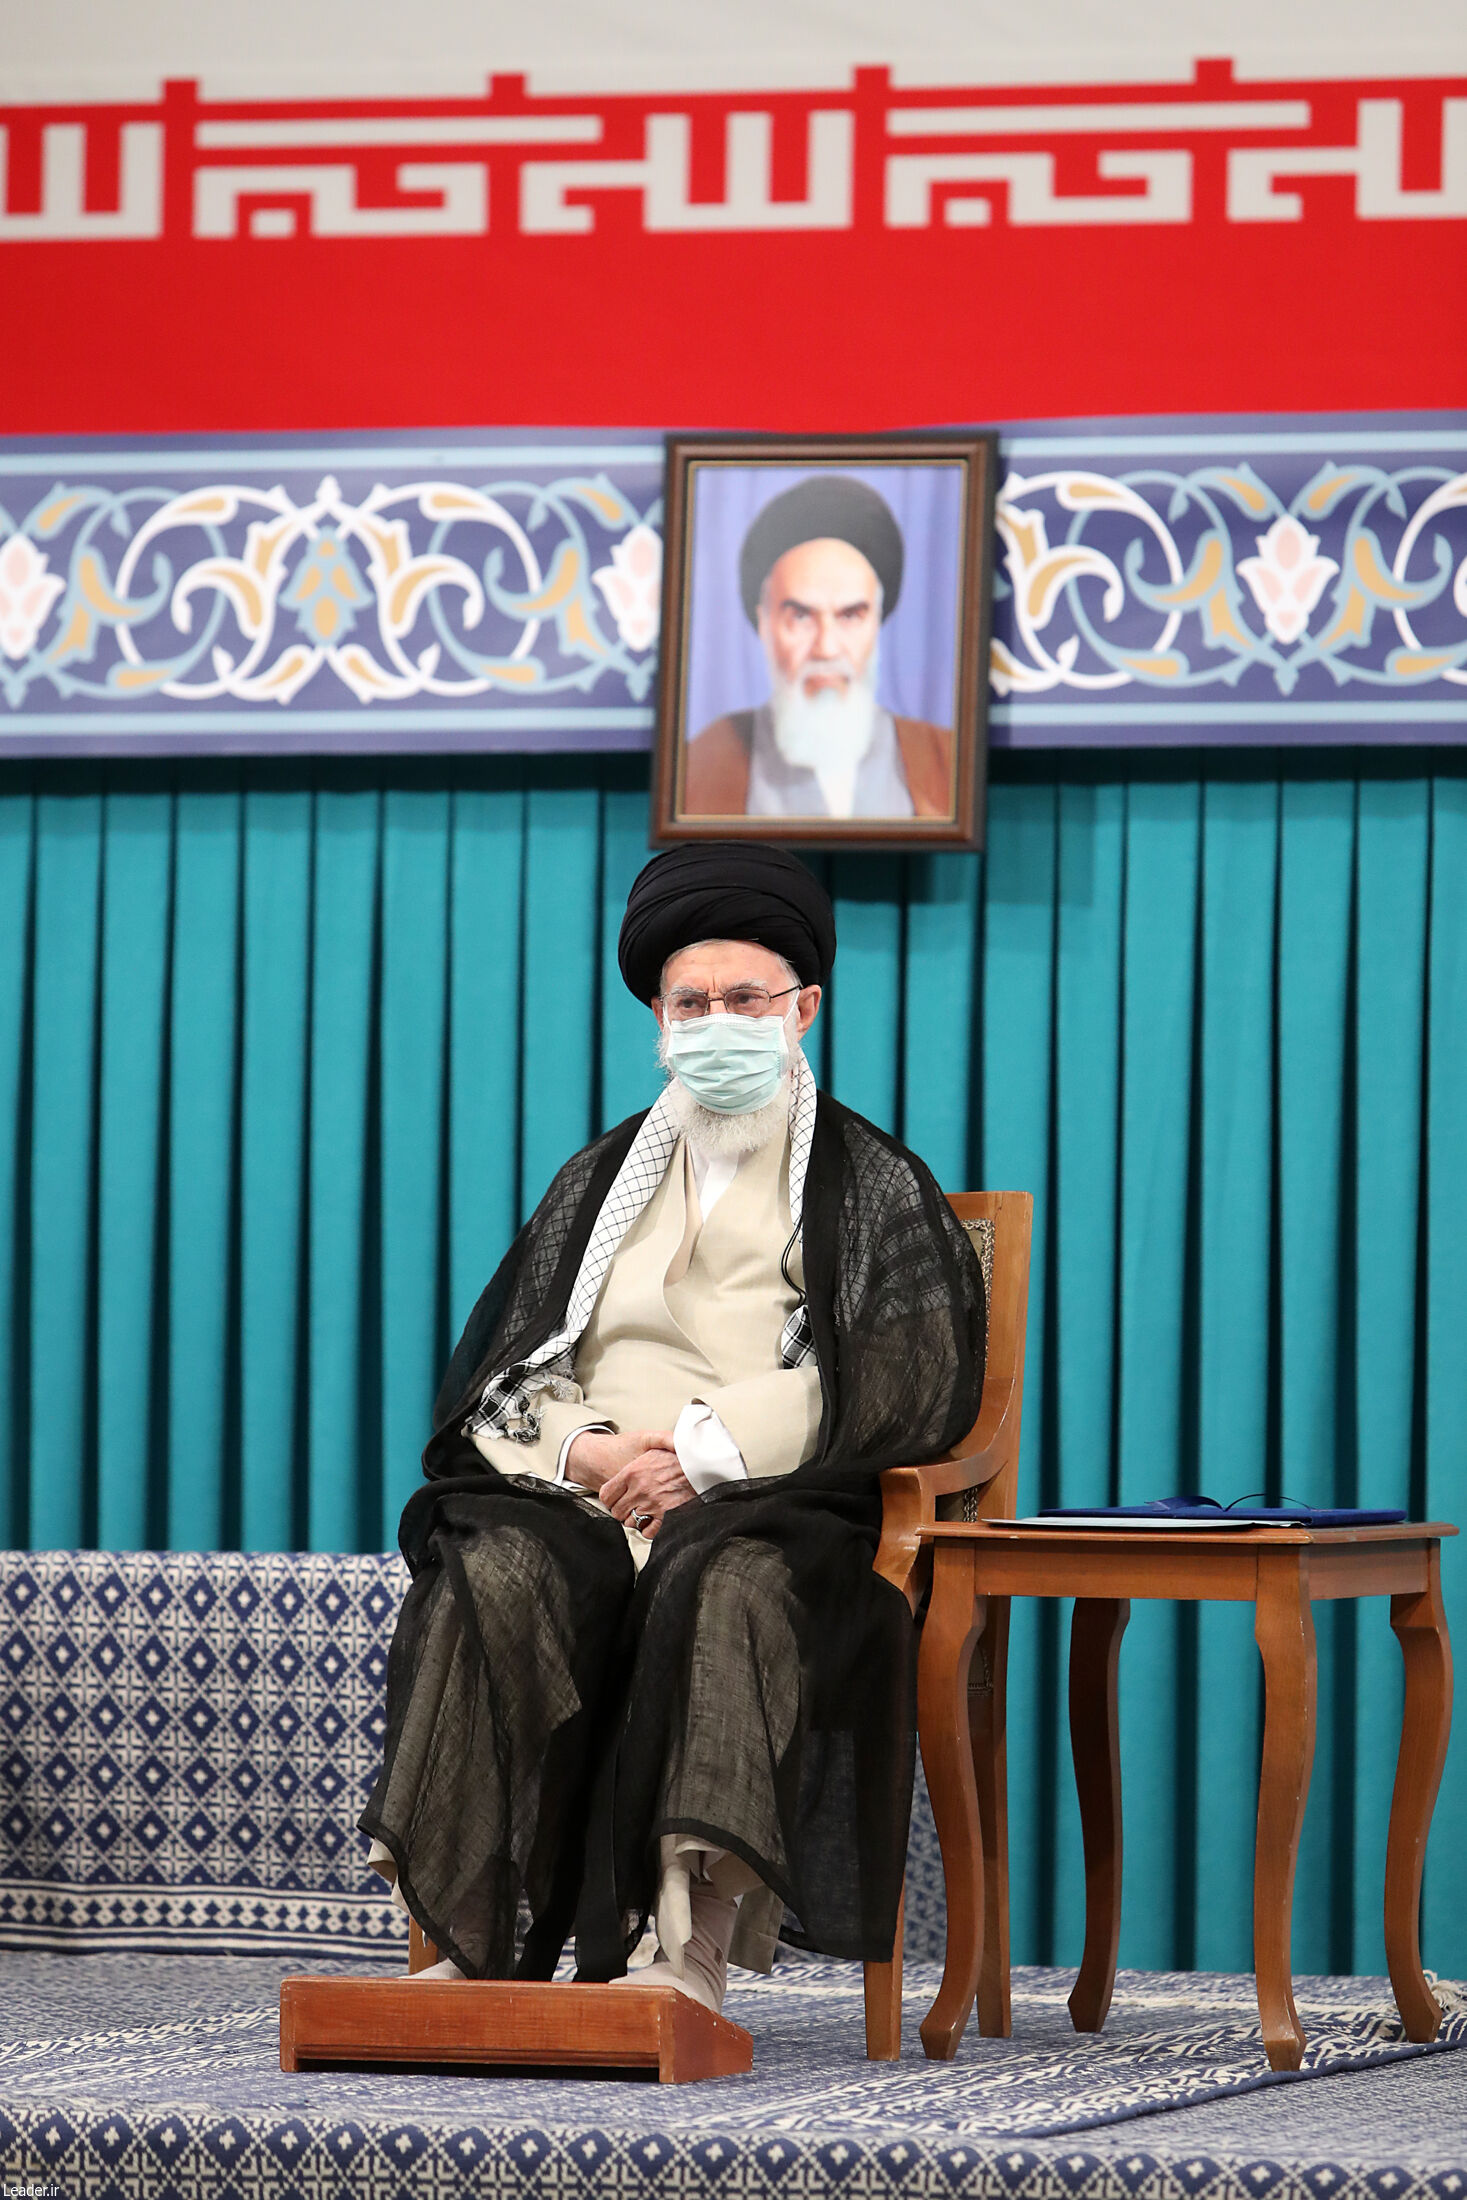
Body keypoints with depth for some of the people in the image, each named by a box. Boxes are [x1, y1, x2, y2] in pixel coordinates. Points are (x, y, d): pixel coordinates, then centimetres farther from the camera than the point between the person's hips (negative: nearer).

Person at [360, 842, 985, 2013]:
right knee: (496, 1576, -32)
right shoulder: (602, 1179, 25)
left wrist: (709, 1448, -12)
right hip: (584, 1504, 3)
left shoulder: (873, 1183, 13)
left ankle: (699, 1940, -51)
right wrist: (585, 1450, -7)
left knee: (722, 1580, -40)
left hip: (778, 1510, -3)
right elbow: (499, 1373, 17)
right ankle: (487, 1941, -37)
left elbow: (908, 1384, -3)